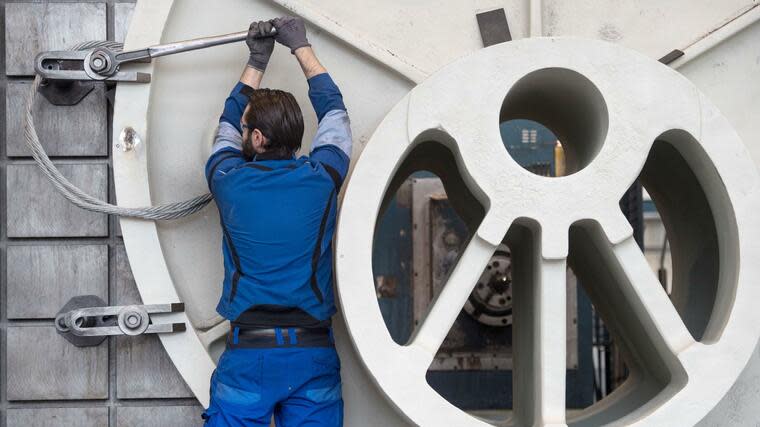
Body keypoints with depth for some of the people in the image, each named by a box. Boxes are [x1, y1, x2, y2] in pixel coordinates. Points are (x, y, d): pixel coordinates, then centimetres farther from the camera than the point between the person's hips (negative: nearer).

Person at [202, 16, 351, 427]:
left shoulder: (229, 182, -2)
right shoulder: (321, 179, -2)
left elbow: (227, 123, 21)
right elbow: (334, 110, 18)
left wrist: (255, 62, 28)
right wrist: (301, 46, 28)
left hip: (247, 351, -1)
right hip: (313, 351, 1)